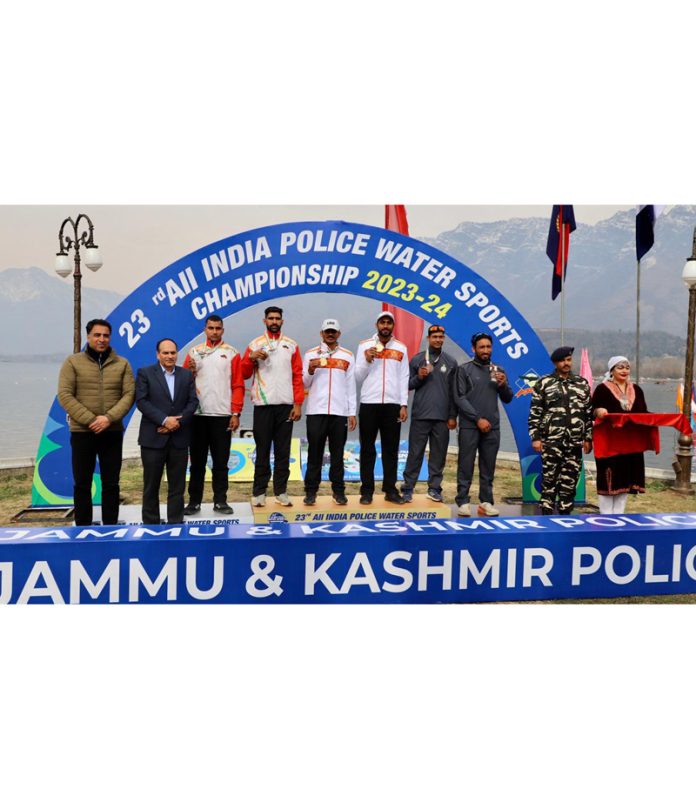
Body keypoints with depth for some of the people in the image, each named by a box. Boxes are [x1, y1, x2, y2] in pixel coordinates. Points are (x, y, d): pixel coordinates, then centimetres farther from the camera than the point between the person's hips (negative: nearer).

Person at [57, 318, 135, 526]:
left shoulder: (122, 364, 7)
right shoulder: (73, 362, 2)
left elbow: (129, 394, -1)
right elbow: (65, 395, -6)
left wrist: (109, 418, -16)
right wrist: (90, 420, -15)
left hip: (113, 432, 1)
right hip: (82, 432, -1)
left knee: (111, 484, 7)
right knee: (82, 484, 6)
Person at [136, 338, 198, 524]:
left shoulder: (187, 375, 12)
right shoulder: (145, 373, 2)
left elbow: (193, 401, 5)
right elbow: (142, 401, -7)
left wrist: (178, 421, -11)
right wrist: (164, 420, -16)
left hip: (179, 438, 3)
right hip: (153, 437, -2)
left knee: (177, 486, 5)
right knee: (151, 485, 5)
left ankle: (176, 523, 13)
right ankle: (151, 524, 14)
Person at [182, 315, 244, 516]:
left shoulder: (232, 353, 4)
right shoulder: (194, 352, 9)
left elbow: (238, 385, 0)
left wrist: (236, 413, -6)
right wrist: (189, 371, -14)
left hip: (222, 415, -1)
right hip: (198, 414, 1)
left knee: (221, 461, 5)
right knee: (197, 460, 7)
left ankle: (220, 501, 13)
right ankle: (194, 501, 15)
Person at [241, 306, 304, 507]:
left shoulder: (292, 345, 8)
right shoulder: (254, 344, 6)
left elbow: (298, 376, 4)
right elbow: (244, 374, 3)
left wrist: (298, 404, -3)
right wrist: (251, 358, -16)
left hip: (286, 405, 1)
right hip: (263, 405, -1)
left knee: (283, 451, 5)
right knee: (263, 450, 3)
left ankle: (281, 491, 12)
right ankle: (259, 492, 8)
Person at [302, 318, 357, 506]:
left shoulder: (348, 356, 9)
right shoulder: (311, 354, 7)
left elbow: (351, 386, 8)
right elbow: (304, 384, 8)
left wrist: (352, 413, 3)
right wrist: (311, 370, -12)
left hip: (340, 412, 1)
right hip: (316, 411, 0)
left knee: (337, 454, 5)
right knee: (315, 453, 3)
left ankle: (338, 491, 11)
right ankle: (311, 491, 9)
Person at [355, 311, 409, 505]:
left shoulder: (401, 348, 9)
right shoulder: (365, 346, 5)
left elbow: (404, 378, 6)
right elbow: (358, 377, 3)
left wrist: (403, 405, -1)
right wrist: (367, 360, -13)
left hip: (392, 405, 1)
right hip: (369, 404, -1)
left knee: (391, 449, 5)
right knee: (367, 449, 3)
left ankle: (390, 490, 12)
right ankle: (367, 490, 8)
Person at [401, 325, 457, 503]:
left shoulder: (451, 362, 8)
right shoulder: (416, 359, 5)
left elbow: (454, 392, 7)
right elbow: (408, 385, 7)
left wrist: (453, 416, 2)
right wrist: (419, 377, -12)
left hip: (442, 417, 1)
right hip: (420, 415, -1)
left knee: (439, 454, 4)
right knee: (415, 453, 1)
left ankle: (434, 488, 13)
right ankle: (408, 488, 6)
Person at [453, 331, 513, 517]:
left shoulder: (498, 370, 13)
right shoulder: (464, 369, 1)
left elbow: (507, 399, 14)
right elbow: (460, 398, -6)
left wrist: (503, 385, -6)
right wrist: (478, 418, -11)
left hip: (492, 427, 4)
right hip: (469, 426, -3)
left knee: (488, 466, 6)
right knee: (466, 465, -2)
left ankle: (486, 501, 12)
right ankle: (463, 501, 3)